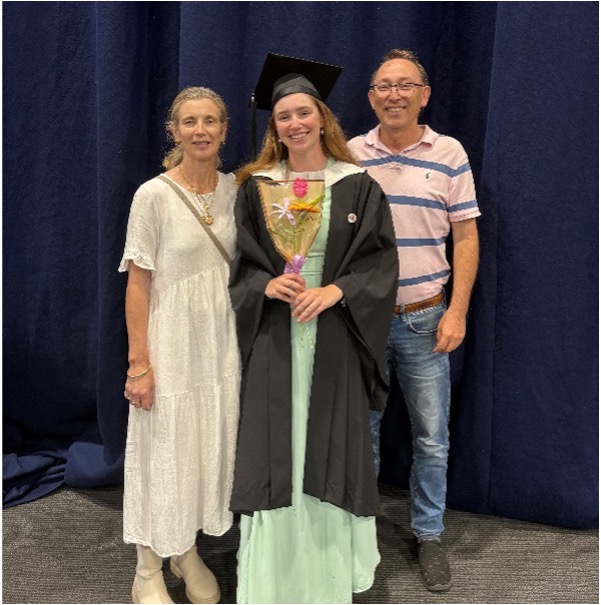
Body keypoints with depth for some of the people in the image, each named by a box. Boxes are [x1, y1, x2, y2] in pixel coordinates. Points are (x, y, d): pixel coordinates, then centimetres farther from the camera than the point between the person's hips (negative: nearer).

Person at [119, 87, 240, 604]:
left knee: (211, 447, 14)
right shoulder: (154, 195, -11)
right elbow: (138, 282, -10)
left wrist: (244, 339, 9)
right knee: (164, 451, 6)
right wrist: (139, 361, -13)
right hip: (172, 342, -5)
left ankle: (188, 553, 36)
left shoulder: (234, 190, 4)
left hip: (222, 340, 5)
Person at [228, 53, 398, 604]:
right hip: (273, 338, 1)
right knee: (273, 448, 3)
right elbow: (241, 264, 7)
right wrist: (267, 285, -13)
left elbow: (382, 261, -1)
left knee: (331, 446, 5)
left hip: (335, 337, -1)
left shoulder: (358, 186, 2)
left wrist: (335, 291, -16)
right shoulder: (255, 188, 7)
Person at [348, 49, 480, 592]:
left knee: (432, 438, 8)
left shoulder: (449, 155, 1)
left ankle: (429, 534, 28)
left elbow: (466, 237, 1)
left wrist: (458, 312, -7)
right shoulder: (349, 156, 2)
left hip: (425, 317, 0)